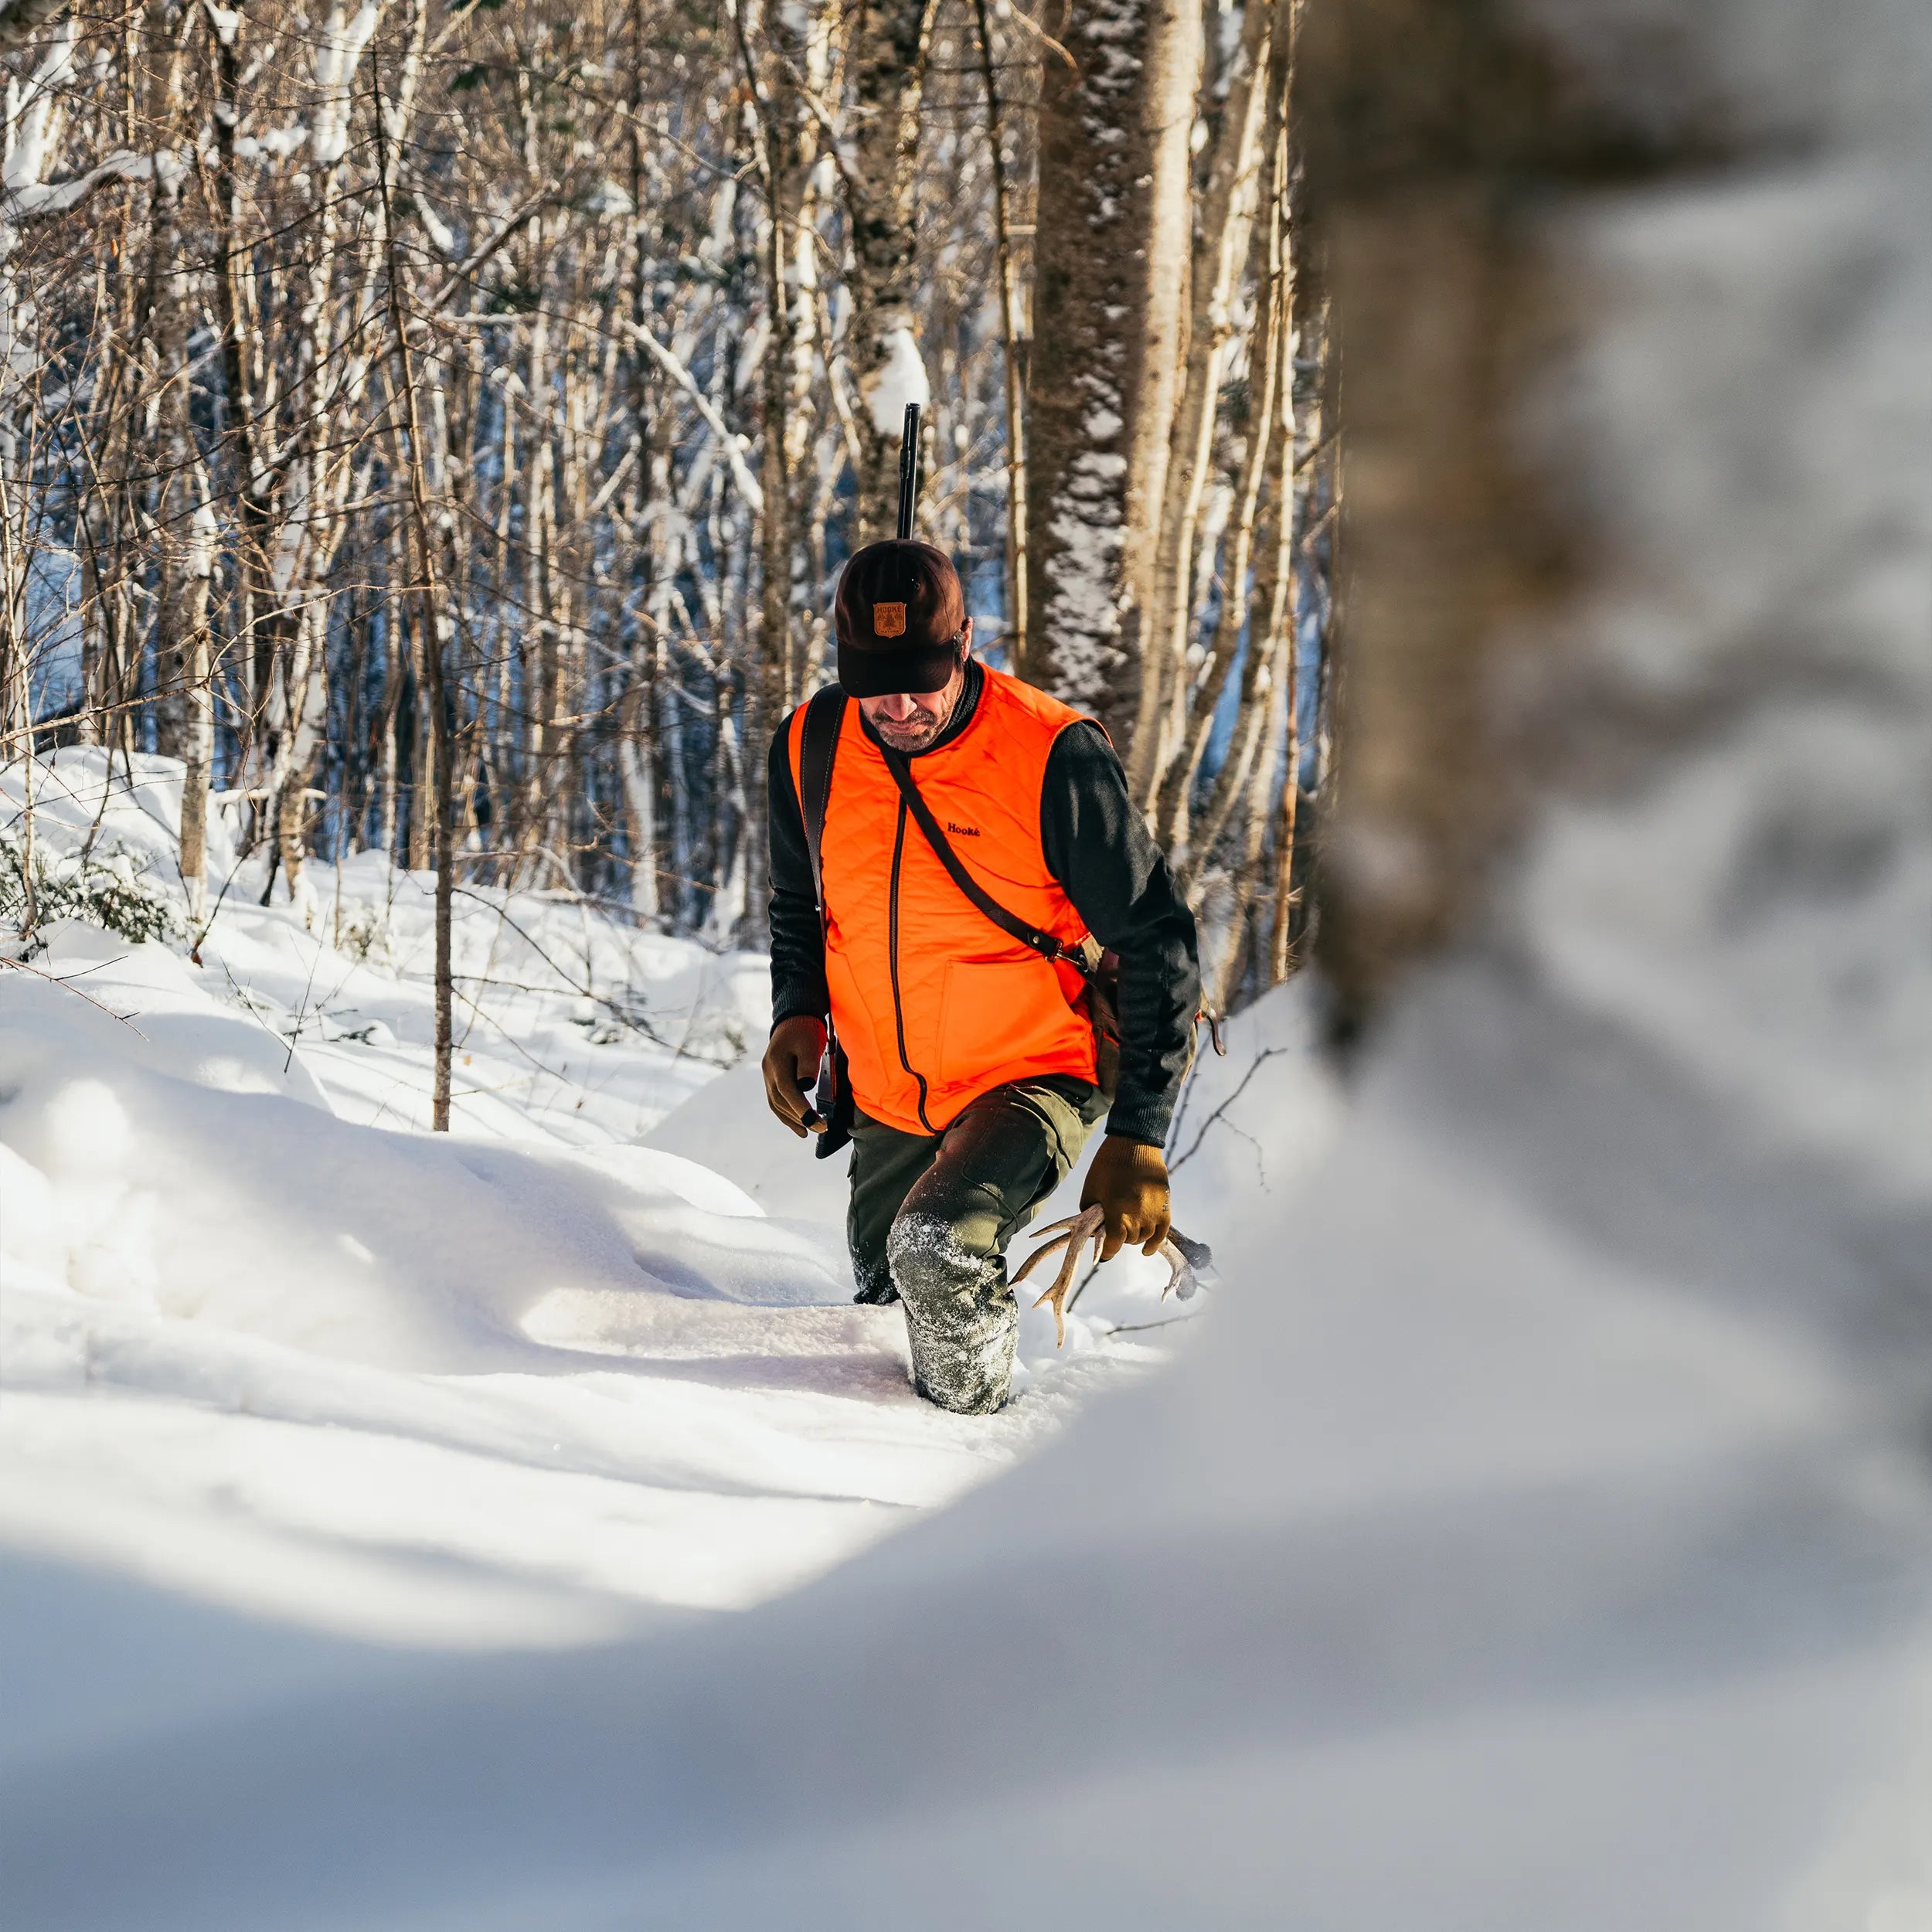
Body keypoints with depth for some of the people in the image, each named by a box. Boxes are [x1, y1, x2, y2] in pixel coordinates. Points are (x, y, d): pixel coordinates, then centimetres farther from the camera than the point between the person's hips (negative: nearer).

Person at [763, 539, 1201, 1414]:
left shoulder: (1056, 758, -23)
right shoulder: (810, 751, -9)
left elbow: (1156, 944, -15)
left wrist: (1137, 1135, -18)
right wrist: (797, 1012, -9)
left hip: (1034, 1078, -6)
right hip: (889, 1104, 6)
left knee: (935, 1254, -31)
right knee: (886, 1288, 24)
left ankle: (977, 1416, -3)